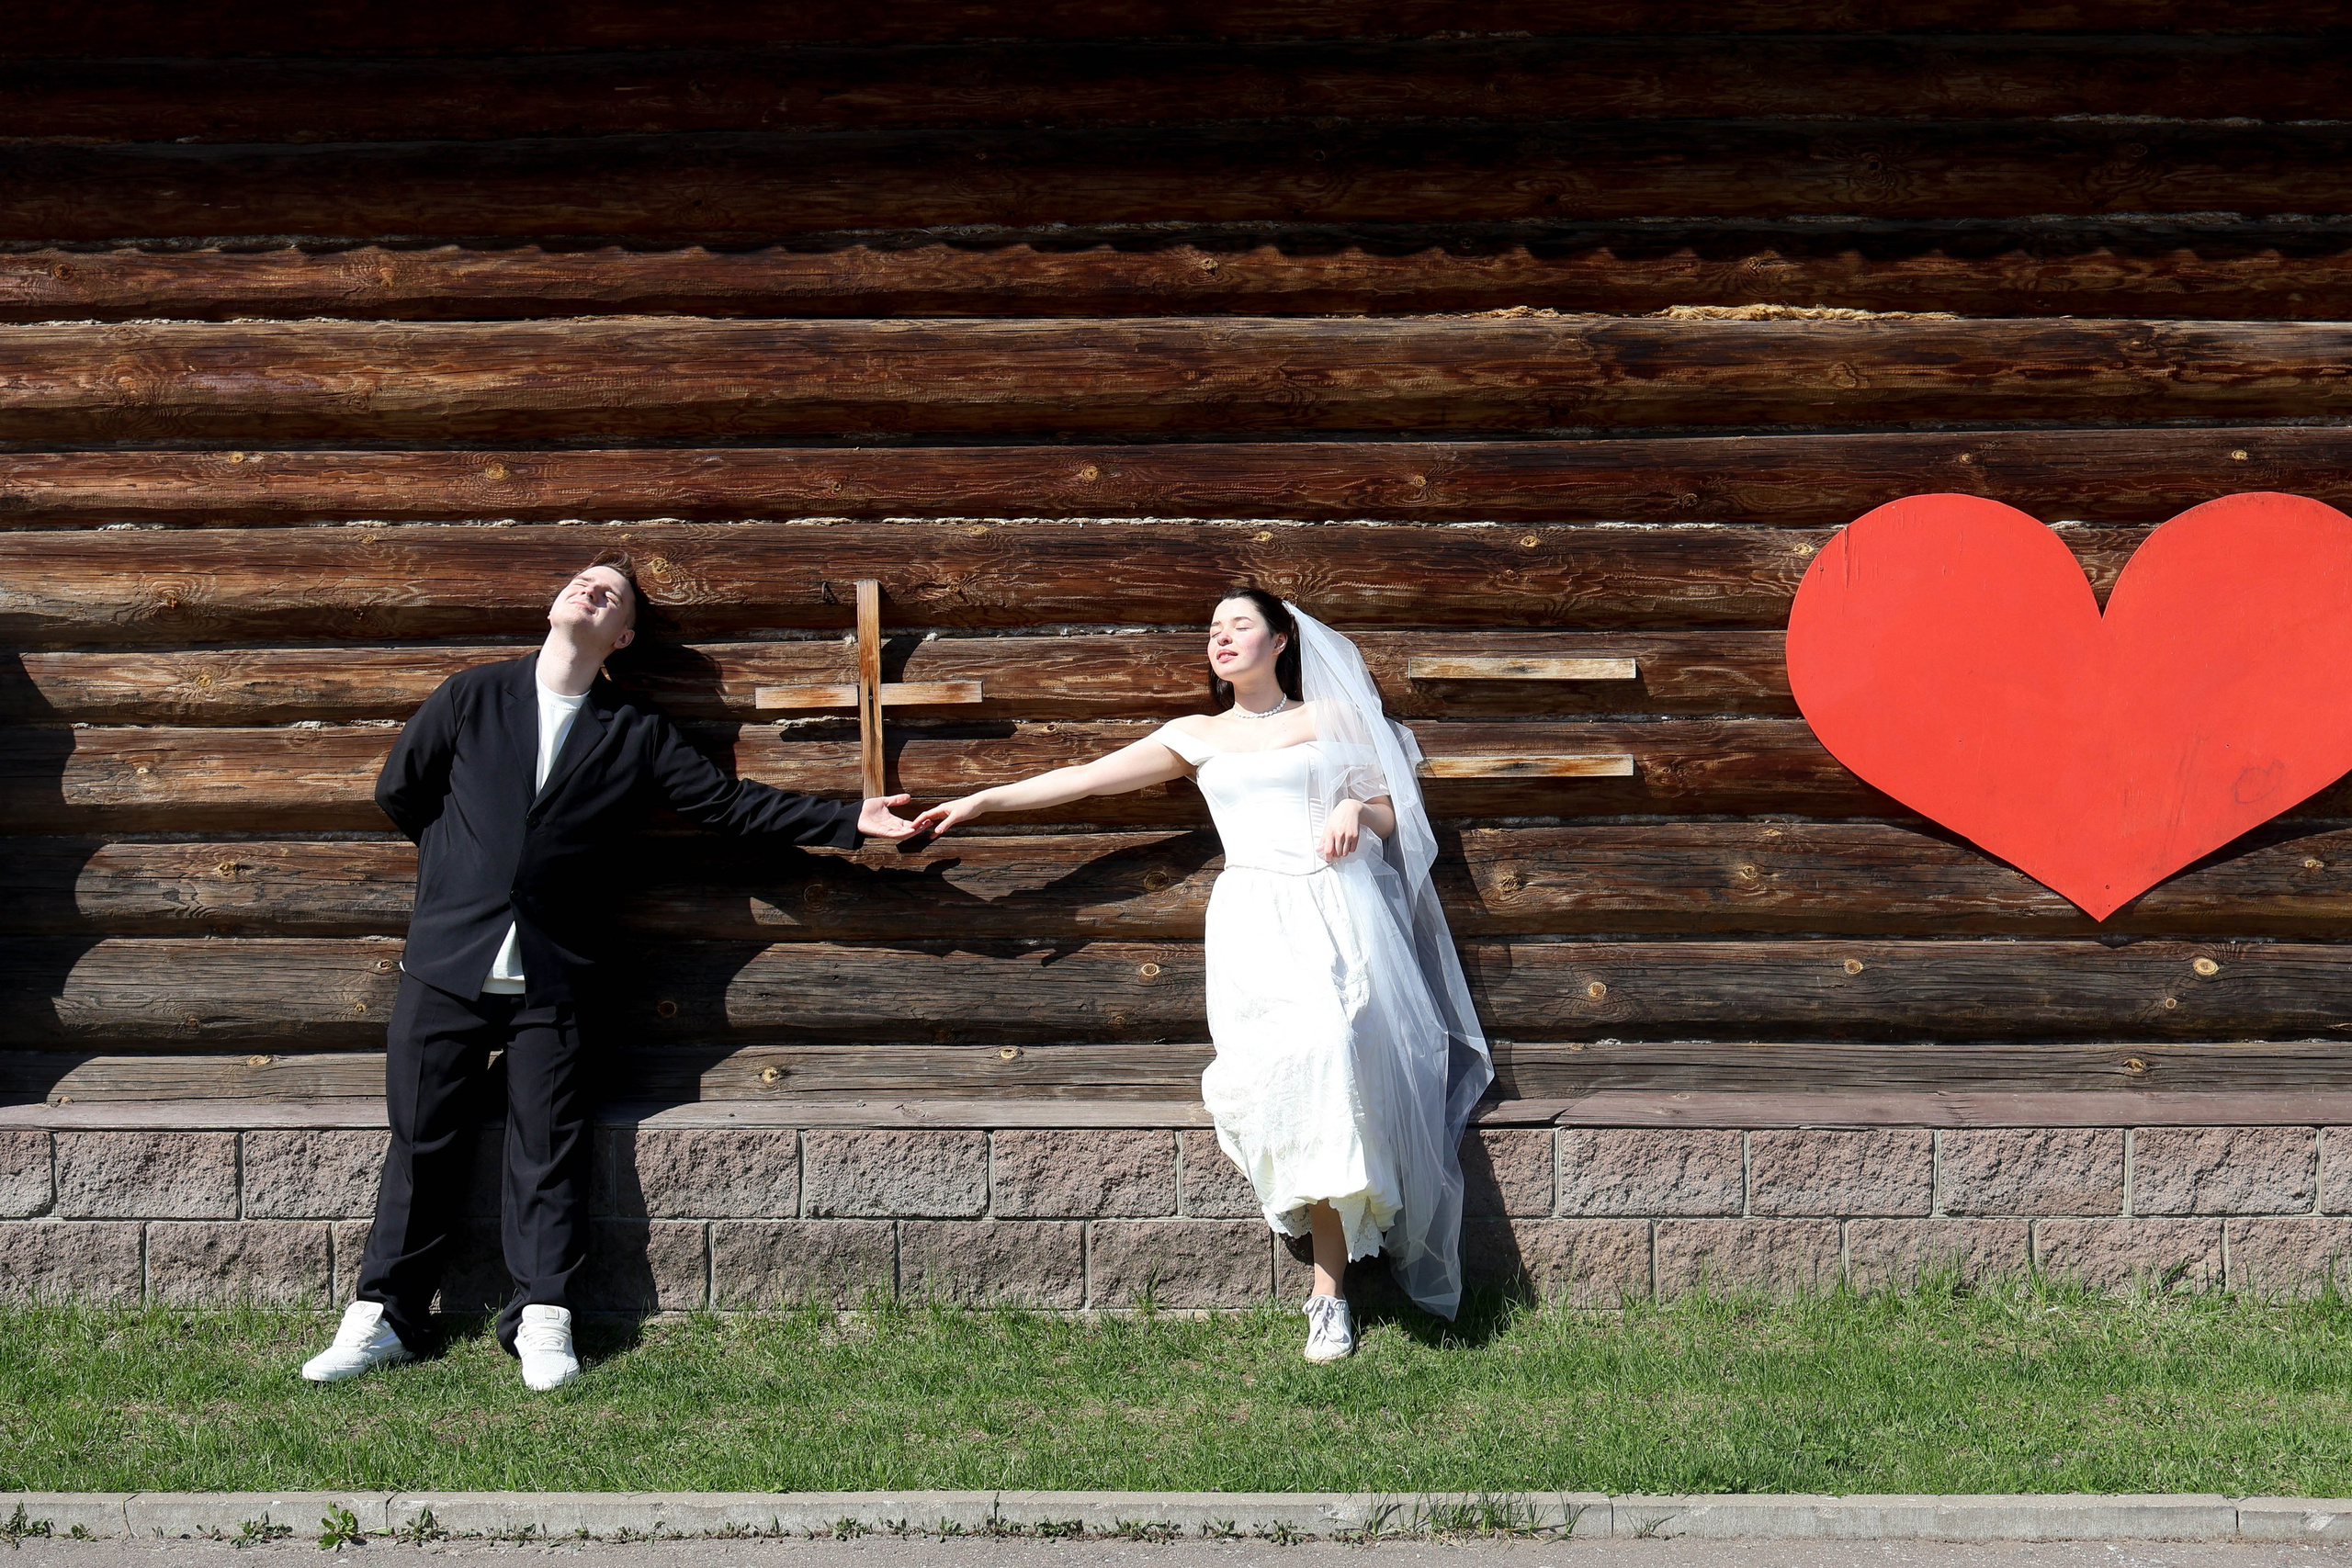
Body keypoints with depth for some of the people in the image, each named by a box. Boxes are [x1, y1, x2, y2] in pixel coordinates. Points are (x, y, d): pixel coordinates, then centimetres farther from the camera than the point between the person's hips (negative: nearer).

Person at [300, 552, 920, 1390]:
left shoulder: (636, 735, 7)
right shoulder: (471, 697, 6)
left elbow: (730, 802, 6)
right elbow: (399, 792, 15)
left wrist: (849, 820, 2)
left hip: (552, 976, 0)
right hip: (446, 960, 0)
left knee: (549, 1143, 0)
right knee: (422, 1139, 2)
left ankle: (542, 1319, 7)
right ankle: (383, 1316, 10)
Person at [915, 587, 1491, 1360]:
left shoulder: (1331, 718, 17)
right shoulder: (1199, 736, 18)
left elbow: (1396, 815, 19)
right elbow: (1090, 775, 12)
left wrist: (1356, 810, -4)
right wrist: (983, 799, 5)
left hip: (1340, 910, -1)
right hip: (1256, 918, 1)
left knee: (1331, 1057, -22)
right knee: (1301, 1059, -26)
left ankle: (1329, 1290, -15)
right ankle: (1331, 1293, -15)